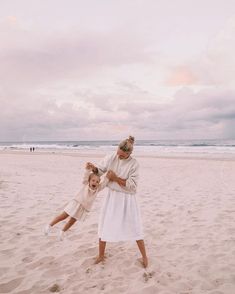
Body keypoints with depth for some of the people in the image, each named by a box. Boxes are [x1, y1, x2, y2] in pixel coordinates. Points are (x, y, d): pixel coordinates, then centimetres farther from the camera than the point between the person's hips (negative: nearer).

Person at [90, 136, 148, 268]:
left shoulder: (134, 164, -16)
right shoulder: (111, 158, -7)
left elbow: (131, 185, -18)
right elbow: (100, 170, 5)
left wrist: (115, 178, -23)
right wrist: (93, 167, -17)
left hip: (127, 198, -3)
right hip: (112, 196, 4)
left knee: (135, 227, 6)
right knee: (104, 225, 11)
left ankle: (144, 256, 27)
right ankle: (101, 255, 32)